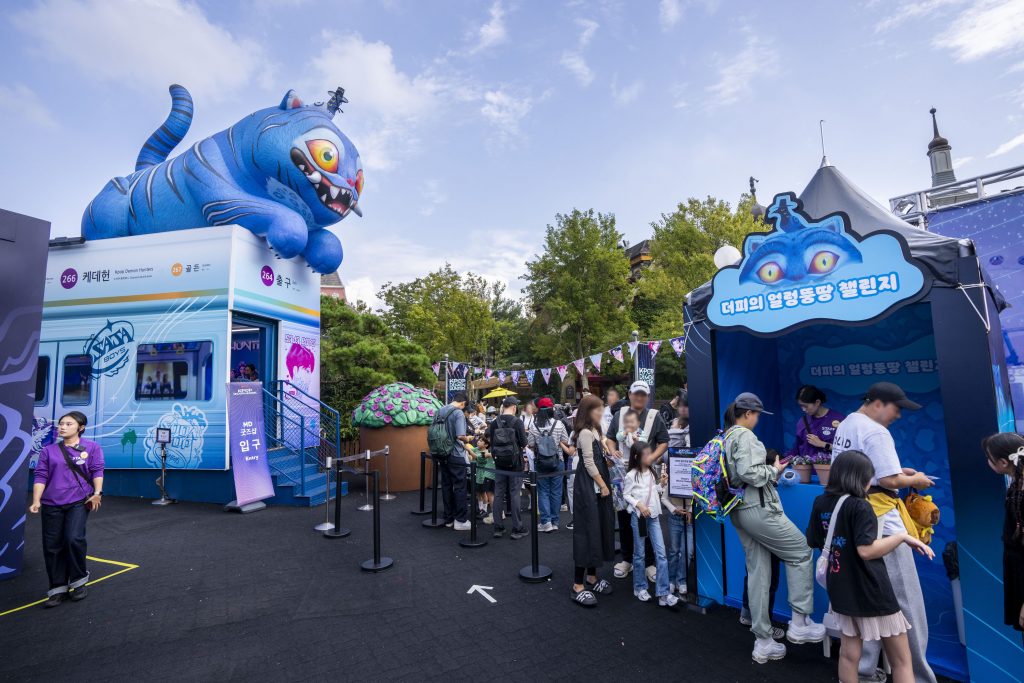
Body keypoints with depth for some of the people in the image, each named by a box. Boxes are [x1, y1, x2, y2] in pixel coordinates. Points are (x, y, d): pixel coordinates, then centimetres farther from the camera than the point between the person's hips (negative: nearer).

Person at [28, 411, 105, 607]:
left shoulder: (91, 447, 3)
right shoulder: (48, 450, 9)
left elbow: (97, 471, -3)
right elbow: (41, 476, 4)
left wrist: (97, 493, -14)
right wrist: (36, 501, -6)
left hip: (79, 501, -3)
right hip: (51, 504, 3)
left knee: (74, 539, -17)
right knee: (52, 546, 6)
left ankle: (79, 581, 6)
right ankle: (58, 589, 20)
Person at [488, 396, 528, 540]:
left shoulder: (494, 422, 0)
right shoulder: (517, 421, -11)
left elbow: (490, 441, 5)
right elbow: (524, 443, -11)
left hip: (499, 463, 3)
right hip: (515, 462, -3)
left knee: (498, 494, 10)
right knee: (514, 494, 3)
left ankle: (498, 528, 15)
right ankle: (517, 529, 9)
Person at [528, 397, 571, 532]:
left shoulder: (533, 425, -8)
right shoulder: (558, 424, -8)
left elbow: (530, 445, -5)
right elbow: (566, 443, -2)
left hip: (540, 462, 0)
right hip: (557, 461, 0)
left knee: (543, 491, 8)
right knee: (556, 491, 9)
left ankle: (546, 521, 3)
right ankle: (554, 521, 16)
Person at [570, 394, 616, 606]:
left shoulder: (593, 431, 14)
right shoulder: (586, 432, -16)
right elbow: (589, 464, -18)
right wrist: (603, 485, -13)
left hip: (596, 487, 10)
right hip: (588, 488, -10)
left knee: (598, 529, 14)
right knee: (587, 532, -7)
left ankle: (591, 577, 27)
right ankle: (578, 586, 1)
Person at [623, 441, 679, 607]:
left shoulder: (652, 473, 6)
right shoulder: (631, 475, -11)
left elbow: (656, 493, 13)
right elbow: (626, 495, -7)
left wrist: (662, 484, -2)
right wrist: (639, 505, -18)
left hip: (653, 516, 5)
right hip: (638, 516, -5)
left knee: (661, 554, -1)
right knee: (639, 554, 7)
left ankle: (663, 594, 3)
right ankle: (640, 588, 24)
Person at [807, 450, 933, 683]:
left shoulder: (820, 503, 0)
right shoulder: (859, 507, -19)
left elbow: (813, 542, 9)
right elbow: (866, 550, -27)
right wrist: (903, 536, -18)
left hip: (841, 590, 6)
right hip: (872, 593, -5)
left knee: (850, 653, 16)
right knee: (901, 660, 12)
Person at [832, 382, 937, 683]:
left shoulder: (844, 426, 15)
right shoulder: (875, 432, -15)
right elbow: (888, 481, -18)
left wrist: (896, 468, 19)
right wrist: (914, 480, 1)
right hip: (881, 522, -9)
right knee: (905, 601, 2)